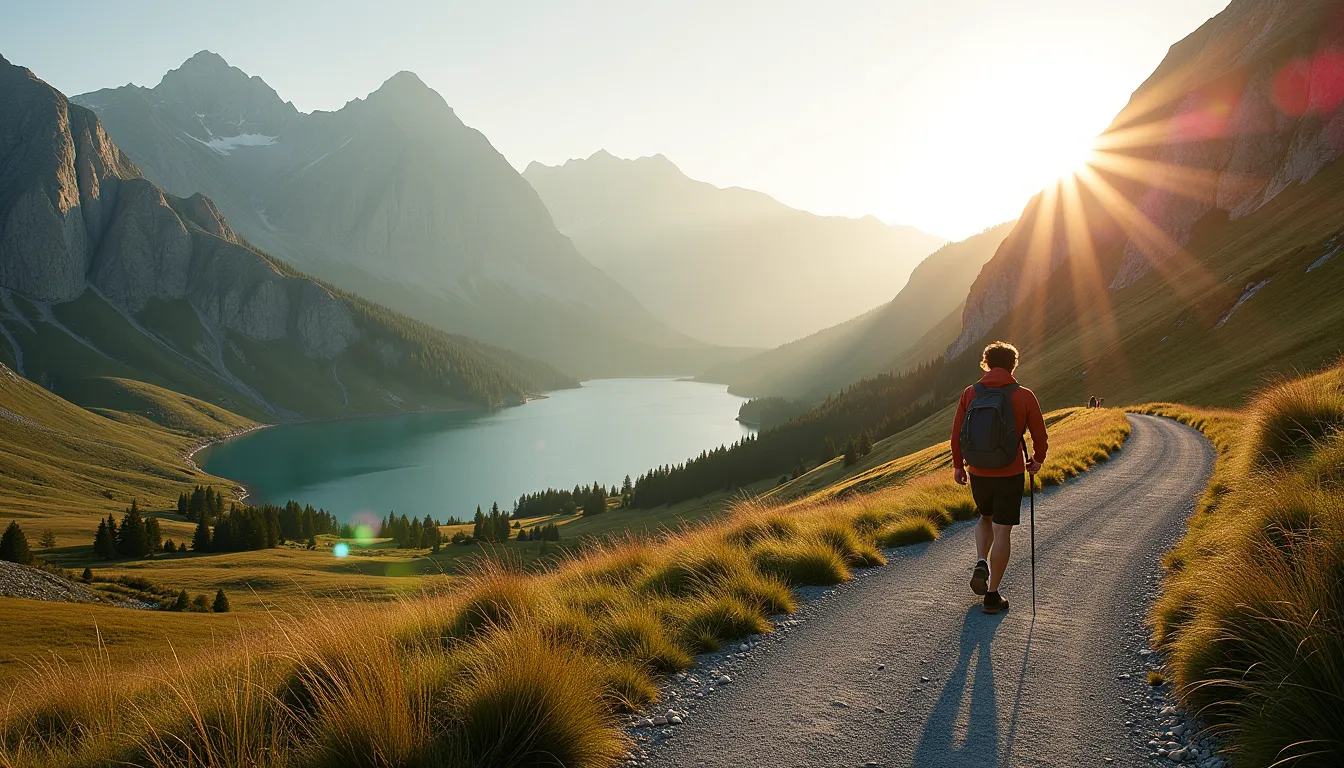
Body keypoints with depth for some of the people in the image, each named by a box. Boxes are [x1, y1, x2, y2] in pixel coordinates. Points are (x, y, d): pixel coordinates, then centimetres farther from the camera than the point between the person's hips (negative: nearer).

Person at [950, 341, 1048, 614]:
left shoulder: (970, 393, -3)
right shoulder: (1024, 396, -8)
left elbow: (956, 433, 0)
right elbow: (1040, 436, -1)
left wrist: (958, 465, 13)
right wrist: (1037, 461, 18)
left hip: (977, 473, 3)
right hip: (1011, 475, -2)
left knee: (986, 519, 27)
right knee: (1002, 531, 5)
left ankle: (980, 563, 4)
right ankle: (992, 595, 8)